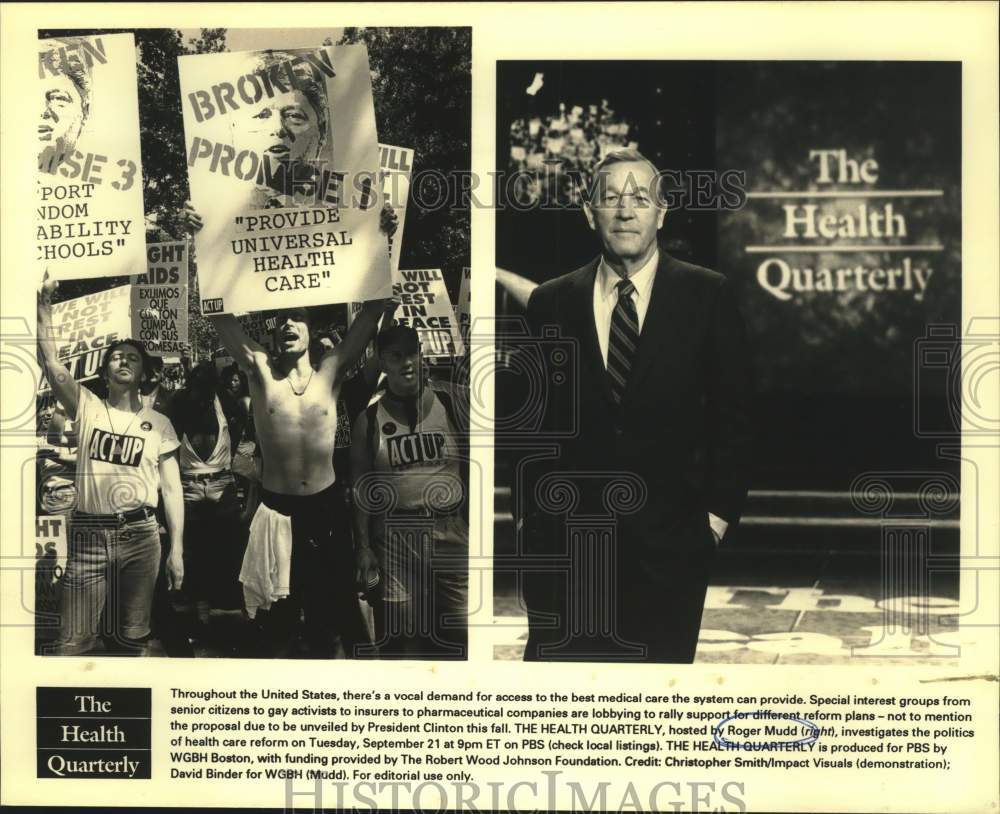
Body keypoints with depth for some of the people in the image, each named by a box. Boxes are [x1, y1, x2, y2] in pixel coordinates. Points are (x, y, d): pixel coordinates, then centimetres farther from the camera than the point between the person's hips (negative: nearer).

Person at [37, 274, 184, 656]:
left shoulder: (158, 423, 7)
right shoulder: (87, 408, 6)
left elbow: (171, 488, 6)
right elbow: (52, 364, -8)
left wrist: (177, 549, 0)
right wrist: (44, 303, -14)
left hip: (140, 534, 1)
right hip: (88, 532, -1)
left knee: (131, 636, 8)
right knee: (72, 641, -4)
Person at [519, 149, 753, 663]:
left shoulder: (707, 296, 2)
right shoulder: (550, 303, 6)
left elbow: (732, 412, 3)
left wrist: (719, 511, -1)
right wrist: (529, 511, 7)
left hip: (669, 540, -1)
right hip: (566, 538, 1)